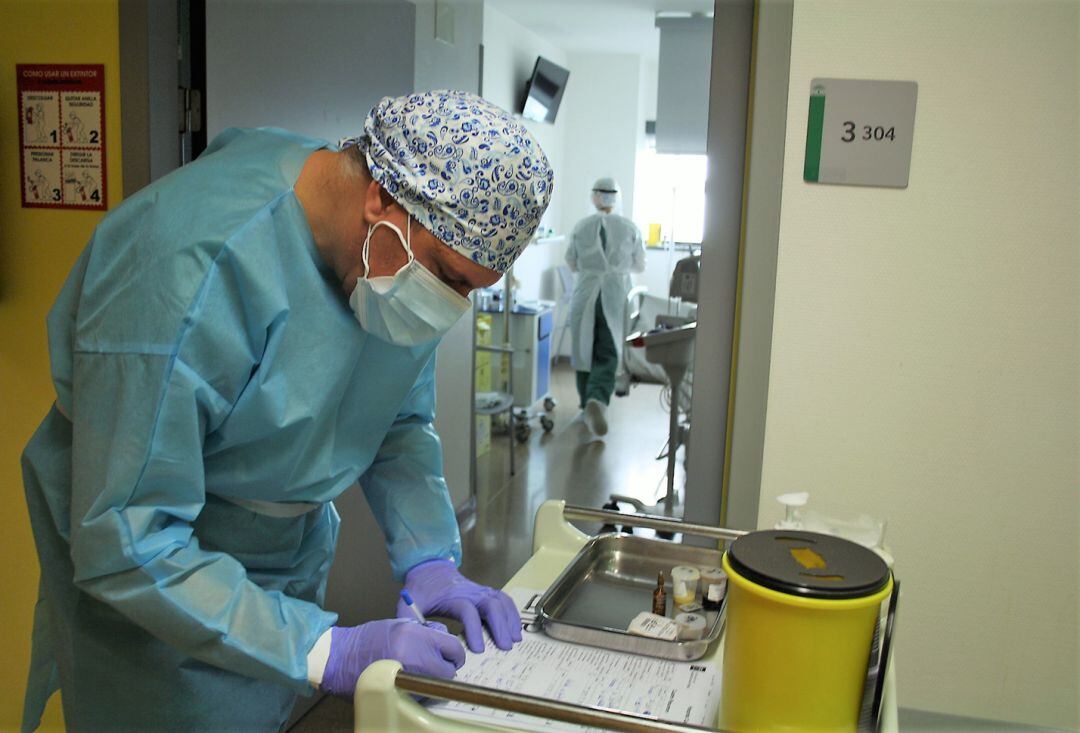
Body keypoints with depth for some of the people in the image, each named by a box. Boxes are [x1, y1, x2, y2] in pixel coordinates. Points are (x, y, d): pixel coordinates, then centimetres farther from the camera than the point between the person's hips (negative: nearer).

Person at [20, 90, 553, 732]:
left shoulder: (407, 254, -11)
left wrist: (430, 560, -13)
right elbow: (125, 547, -31)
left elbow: (401, 422, 1)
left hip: (294, 556, 6)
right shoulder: (190, 271, -34)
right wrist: (328, 652, -35)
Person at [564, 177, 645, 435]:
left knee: (584, 350, 15)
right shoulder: (629, 228, -1)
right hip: (616, 297, -1)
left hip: (586, 295, 1)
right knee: (607, 355, -1)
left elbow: (572, 263, 9)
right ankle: (598, 399, -26)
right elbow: (640, 266, 8)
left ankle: (588, 403, 25)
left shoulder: (581, 227, -1)